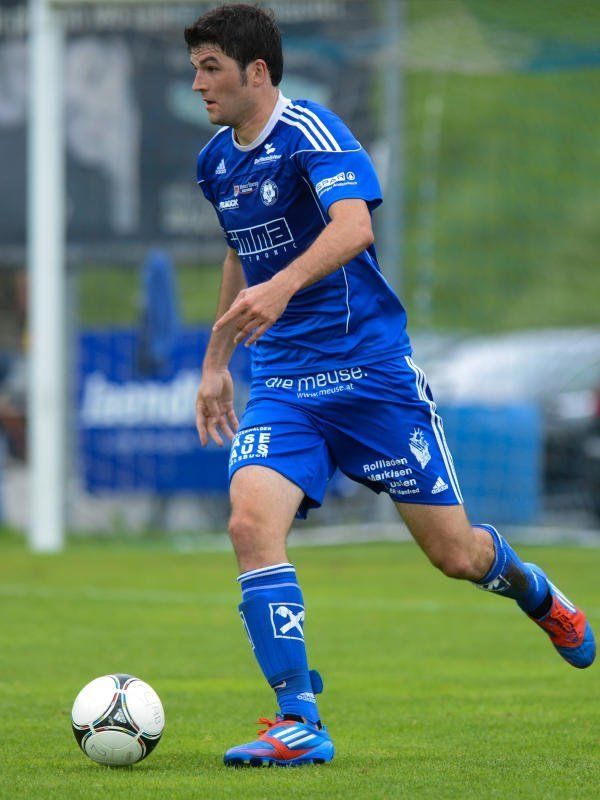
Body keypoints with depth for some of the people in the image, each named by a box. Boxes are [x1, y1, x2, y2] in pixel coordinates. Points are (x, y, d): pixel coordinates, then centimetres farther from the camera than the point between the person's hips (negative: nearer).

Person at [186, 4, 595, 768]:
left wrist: (282, 287, -49)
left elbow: (354, 226, -32)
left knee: (453, 552, 3)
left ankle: (531, 590, 40)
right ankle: (300, 724, -19)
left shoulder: (311, 132, -15)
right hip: (280, 382, 5)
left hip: (370, 368, -5)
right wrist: (215, 360, 27)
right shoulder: (216, 162, 8)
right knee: (251, 520, -21)